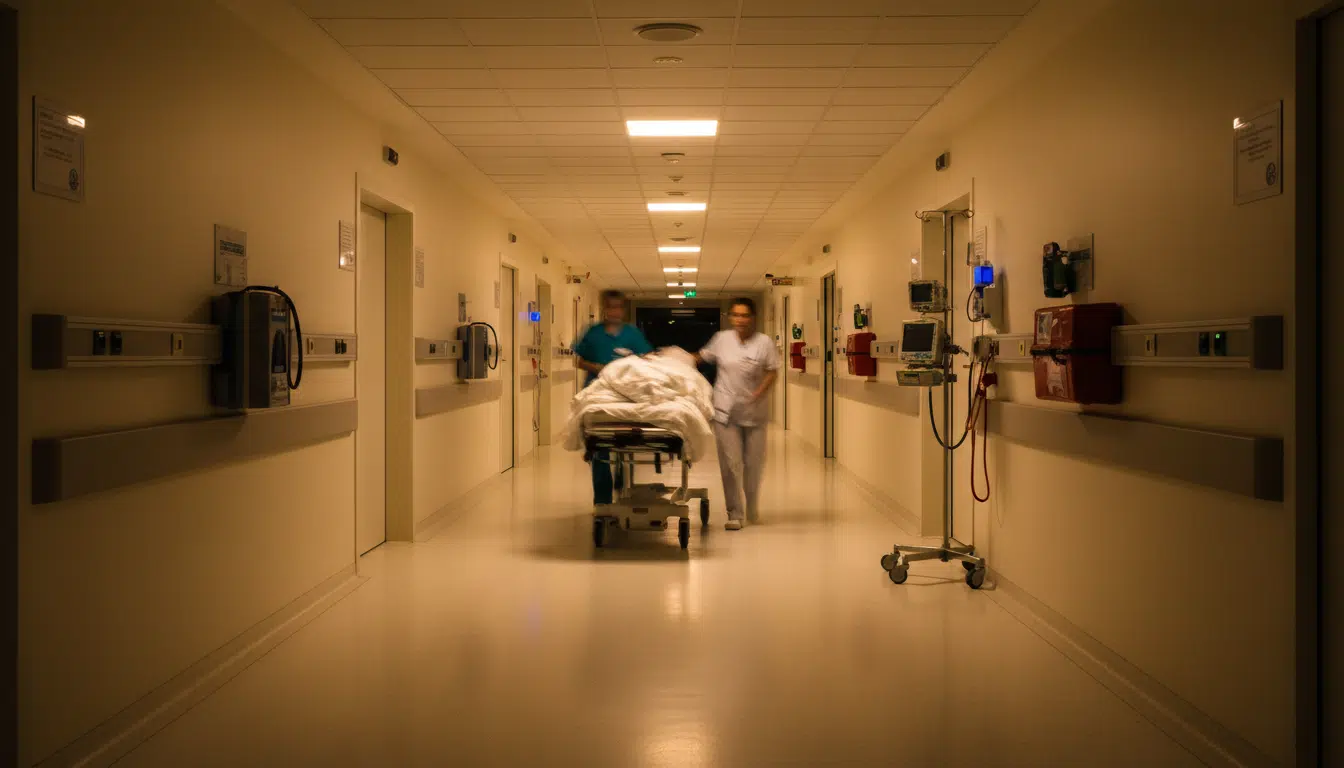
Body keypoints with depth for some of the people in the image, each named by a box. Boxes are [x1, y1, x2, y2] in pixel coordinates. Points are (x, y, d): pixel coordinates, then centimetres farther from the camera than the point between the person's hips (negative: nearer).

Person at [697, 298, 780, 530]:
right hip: (726, 410, 0)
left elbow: (773, 372, -4)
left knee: (754, 463, 9)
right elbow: (703, 356, 17)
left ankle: (752, 509, 32)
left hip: (755, 412, 0)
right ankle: (734, 514, 3)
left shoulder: (764, 342, -3)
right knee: (731, 464, -5)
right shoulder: (722, 339, 3)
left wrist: (759, 393, -17)